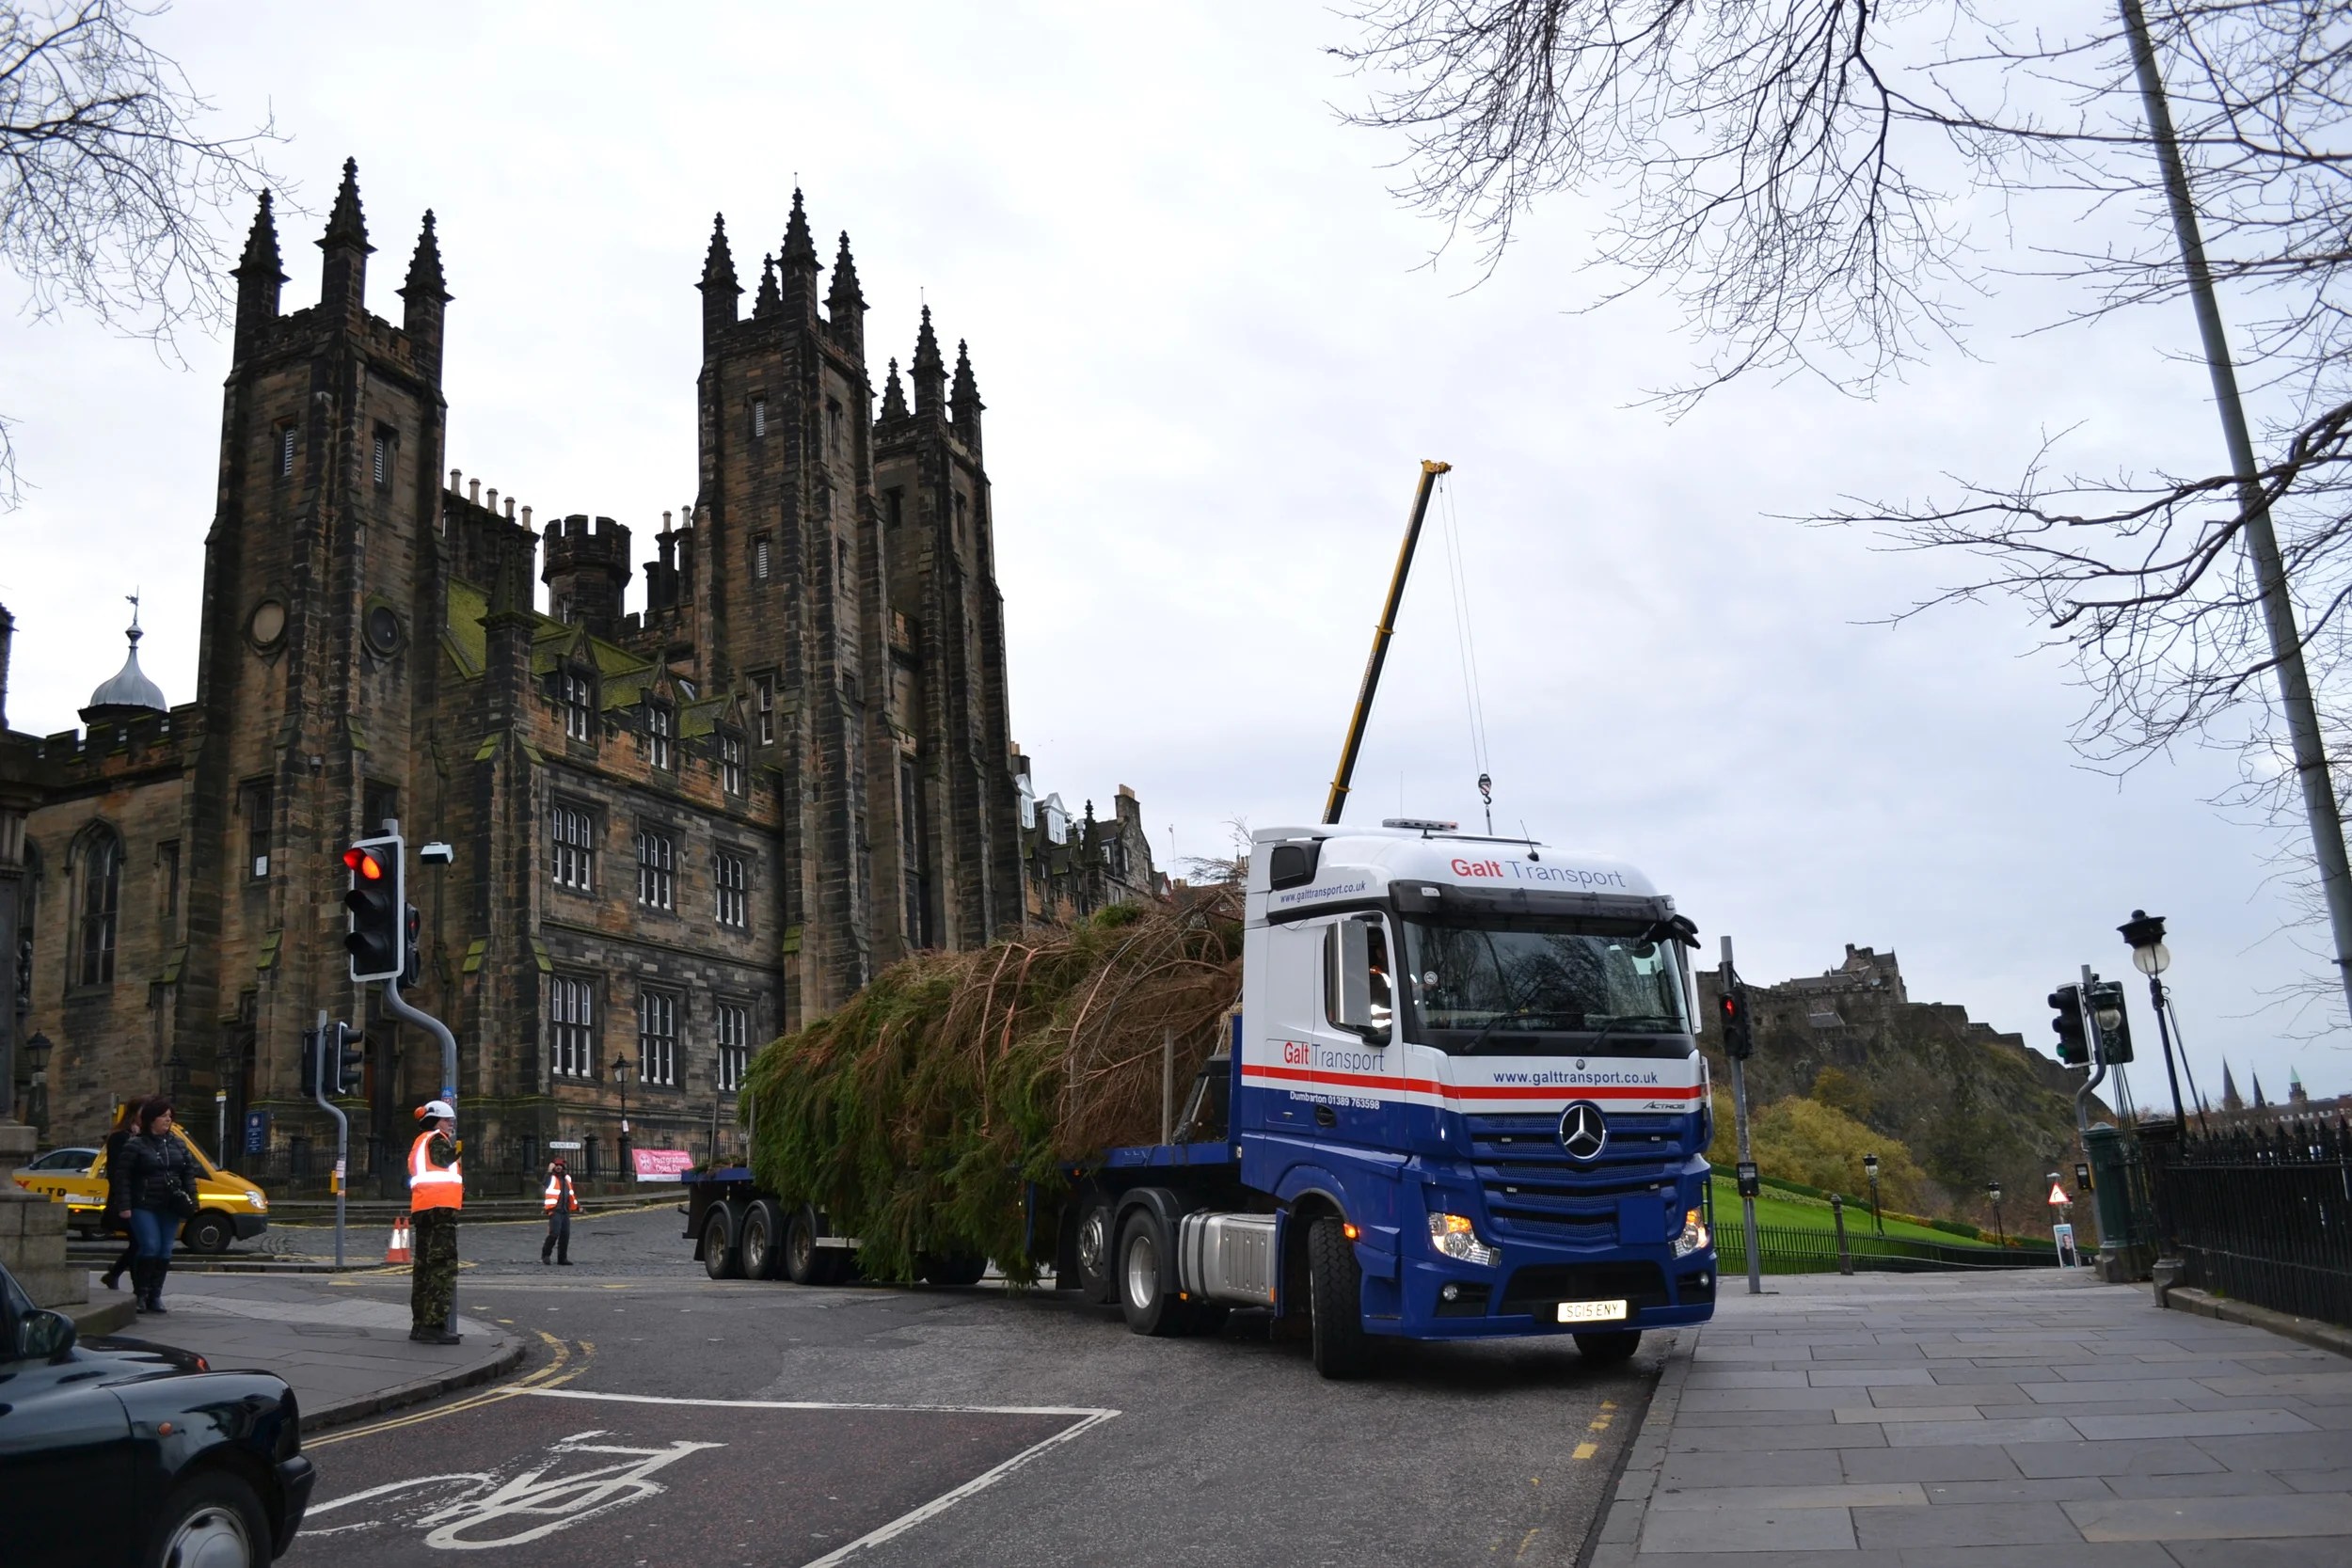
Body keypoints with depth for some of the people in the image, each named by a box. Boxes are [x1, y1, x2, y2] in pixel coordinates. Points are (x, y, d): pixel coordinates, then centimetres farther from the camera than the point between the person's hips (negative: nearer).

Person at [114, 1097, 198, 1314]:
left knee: (165, 1251, 5)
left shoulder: (175, 1142, 12)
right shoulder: (135, 1144, -4)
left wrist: (191, 1198, 6)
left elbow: (189, 1170, 16)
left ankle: (155, 1296, 14)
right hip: (144, 1207, -5)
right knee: (150, 1247, -13)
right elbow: (124, 1176, -7)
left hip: (170, 1207, 5)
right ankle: (140, 1294, 3)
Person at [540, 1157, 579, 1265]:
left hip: (565, 1211, 7)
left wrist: (577, 1205, 27)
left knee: (565, 1235, 5)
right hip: (555, 1211, -7)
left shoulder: (566, 1178, 17)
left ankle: (562, 1258, 13)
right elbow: (546, 1185, -27)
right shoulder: (552, 1177, -3)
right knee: (554, 1233, -15)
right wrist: (549, 1172, -34)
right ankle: (545, 1254, 3)